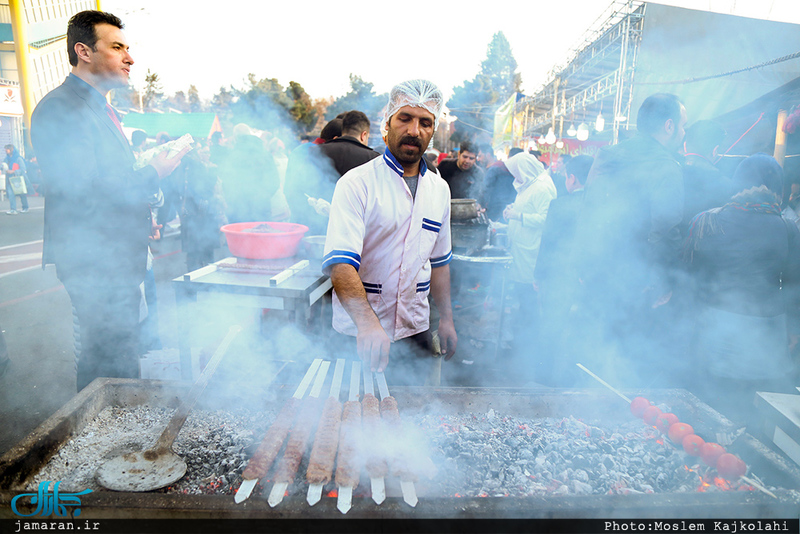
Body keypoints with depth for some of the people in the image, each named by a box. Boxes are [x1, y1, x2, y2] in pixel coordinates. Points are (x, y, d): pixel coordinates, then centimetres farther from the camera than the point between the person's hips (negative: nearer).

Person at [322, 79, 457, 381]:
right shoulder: (356, 183, -12)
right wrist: (367, 323, -39)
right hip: (359, 335, -4)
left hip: (415, 333, 5)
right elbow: (340, 263, -25)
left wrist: (446, 318, 11)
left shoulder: (440, 189, 7)